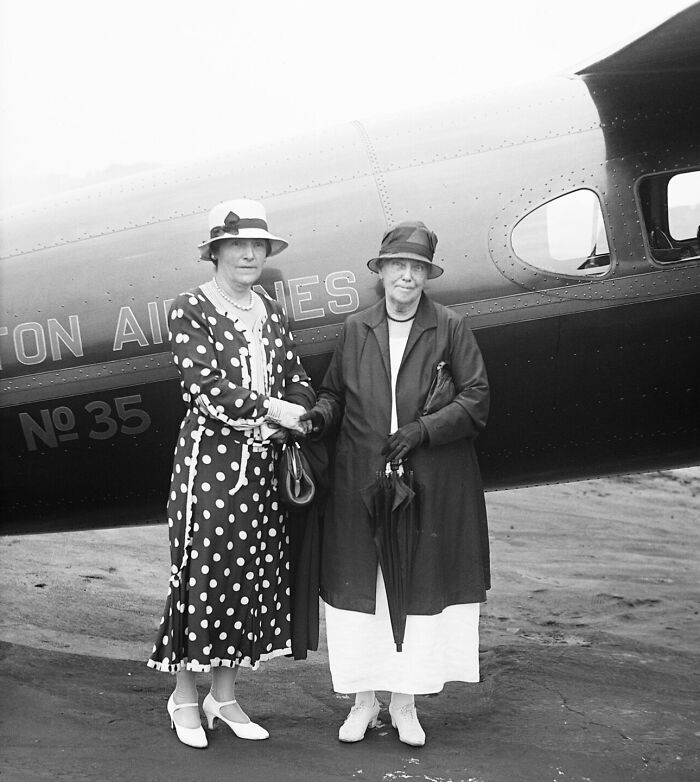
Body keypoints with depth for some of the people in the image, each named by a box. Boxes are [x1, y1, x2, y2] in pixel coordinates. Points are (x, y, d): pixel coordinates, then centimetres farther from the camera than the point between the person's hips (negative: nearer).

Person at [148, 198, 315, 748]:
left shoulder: (272, 314, 13)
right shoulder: (190, 310, -4)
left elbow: (299, 381, 11)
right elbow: (205, 386, -15)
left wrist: (291, 420, -10)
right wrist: (274, 410, -16)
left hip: (264, 465, 6)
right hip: (209, 459, -6)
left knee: (253, 574, 8)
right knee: (202, 573, -1)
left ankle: (225, 696, 22)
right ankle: (185, 698, 15)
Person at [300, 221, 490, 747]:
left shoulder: (450, 328, 1)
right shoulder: (356, 330, 8)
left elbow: (476, 398, -4)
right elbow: (334, 393, 13)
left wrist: (423, 430, -15)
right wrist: (319, 417, -8)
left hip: (431, 485, -2)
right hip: (362, 484, 2)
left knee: (420, 589, 4)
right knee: (359, 588, 5)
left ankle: (405, 703, 19)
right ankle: (364, 699, 20)